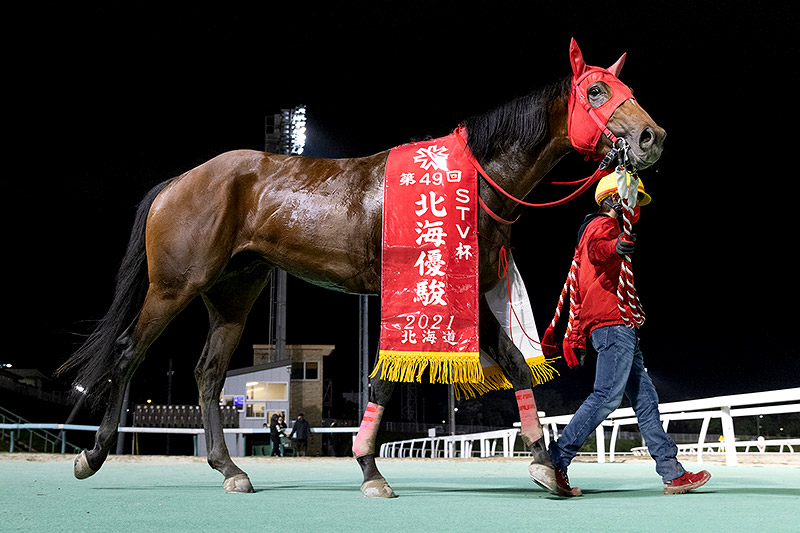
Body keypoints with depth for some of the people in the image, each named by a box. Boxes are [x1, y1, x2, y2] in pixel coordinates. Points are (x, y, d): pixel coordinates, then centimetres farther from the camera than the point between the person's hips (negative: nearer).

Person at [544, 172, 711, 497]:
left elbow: (580, 291, 29)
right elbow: (594, 249, -27)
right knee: (607, 395, -18)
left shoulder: (601, 229, 30)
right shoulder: (603, 224, 0)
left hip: (619, 329, 11)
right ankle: (554, 462, -19)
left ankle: (673, 474, 7)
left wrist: (576, 337, 26)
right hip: (613, 324, -11)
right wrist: (614, 247, -50)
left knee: (645, 398, 7)